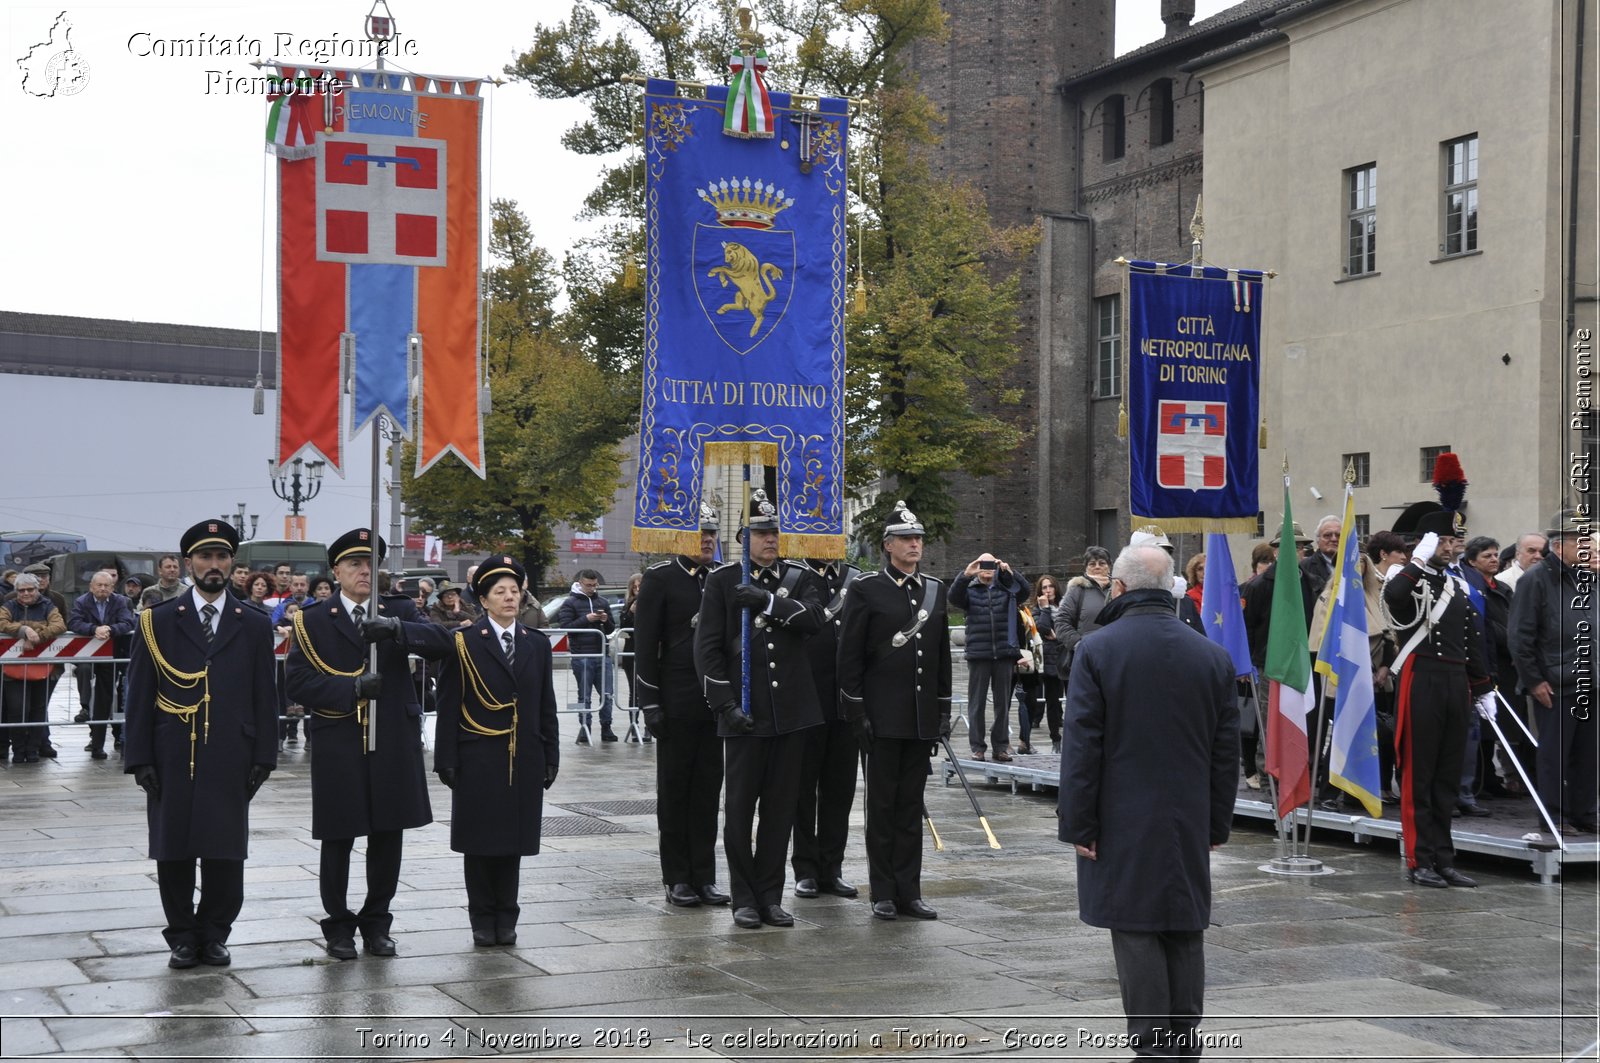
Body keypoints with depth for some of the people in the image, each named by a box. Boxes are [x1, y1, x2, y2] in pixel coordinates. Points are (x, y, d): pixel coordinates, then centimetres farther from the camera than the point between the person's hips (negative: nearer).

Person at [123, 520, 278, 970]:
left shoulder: (254, 626, 8)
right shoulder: (158, 622, 5)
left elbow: (264, 697, 7)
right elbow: (140, 695, 3)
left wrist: (263, 758, 0)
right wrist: (140, 759, -4)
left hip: (230, 760, 0)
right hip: (173, 760, 0)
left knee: (224, 852, 2)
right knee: (174, 850, 4)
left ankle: (214, 935, 16)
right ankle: (182, 936, 16)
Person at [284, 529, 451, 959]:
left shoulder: (399, 611, 8)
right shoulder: (313, 621, 3)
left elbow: (441, 642, -9)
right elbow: (297, 682, -6)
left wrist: (395, 629, -26)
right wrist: (352, 688, -18)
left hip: (393, 743, 2)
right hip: (338, 745, -2)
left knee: (387, 837, 9)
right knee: (337, 839, 5)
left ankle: (376, 923, 23)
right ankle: (338, 927, 18)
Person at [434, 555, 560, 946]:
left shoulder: (537, 644, 9)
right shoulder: (463, 643, -2)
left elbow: (546, 707, 10)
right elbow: (448, 706, -3)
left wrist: (551, 758, 6)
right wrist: (447, 760, -8)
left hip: (523, 760, 3)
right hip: (478, 760, -3)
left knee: (513, 839, 7)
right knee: (480, 840, 3)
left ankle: (506, 920, 17)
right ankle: (482, 921, 13)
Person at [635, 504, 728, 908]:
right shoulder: (660, 578, -4)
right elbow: (645, 645, -6)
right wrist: (650, 702, -12)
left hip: (716, 702, 4)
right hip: (677, 704, -4)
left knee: (708, 788, 6)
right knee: (674, 789, 4)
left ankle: (704, 876, 13)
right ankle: (677, 879, 10)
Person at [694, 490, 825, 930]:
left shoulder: (799, 578, 8)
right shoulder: (722, 580, 2)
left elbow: (815, 619, -12)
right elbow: (707, 648, -2)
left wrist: (766, 601, -22)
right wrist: (726, 705, -10)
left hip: (791, 710, 2)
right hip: (744, 712, -2)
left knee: (781, 806, 7)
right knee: (740, 806, 1)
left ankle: (771, 896, 15)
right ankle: (744, 898, 11)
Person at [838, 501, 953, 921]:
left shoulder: (935, 590, 12)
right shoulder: (866, 588, -4)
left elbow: (942, 655, 16)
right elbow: (849, 655, -5)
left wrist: (944, 710, 11)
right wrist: (856, 712, -10)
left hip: (923, 718, 4)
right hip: (883, 716, -4)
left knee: (911, 805, 8)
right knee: (882, 805, 2)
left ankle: (909, 892, 13)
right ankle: (884, 894, 8)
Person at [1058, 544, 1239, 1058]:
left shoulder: (1097, 650, -8)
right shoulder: (1213, 656, 5)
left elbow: (1082, 746, -10)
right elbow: (1227, 750, 8)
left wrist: (1079, 825, -5)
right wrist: (1217, 823, 14)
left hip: (1123, 825, -4)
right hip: (1189, 825, 4)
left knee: (1136, 936, -1)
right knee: (1186, 934, 12)